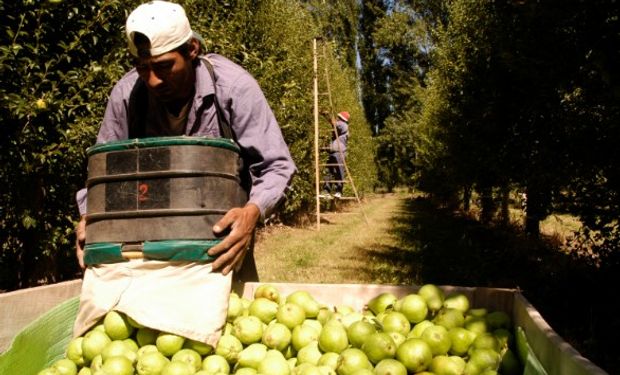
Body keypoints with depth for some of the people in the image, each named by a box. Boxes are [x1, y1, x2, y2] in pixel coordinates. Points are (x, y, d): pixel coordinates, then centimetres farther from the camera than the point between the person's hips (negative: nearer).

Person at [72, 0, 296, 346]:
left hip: (225, 223, -2)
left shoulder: (233, 86, -22)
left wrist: (253, 212, -40)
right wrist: (89, 219, -19)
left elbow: (276, 166, -21)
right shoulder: (126, 94, -13)